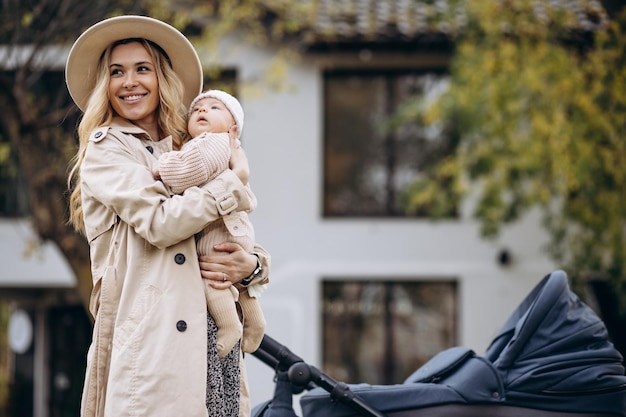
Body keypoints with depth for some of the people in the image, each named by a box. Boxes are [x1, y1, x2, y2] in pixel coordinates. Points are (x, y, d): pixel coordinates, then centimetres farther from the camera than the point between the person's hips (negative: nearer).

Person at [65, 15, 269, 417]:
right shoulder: (105, 149, 4)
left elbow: (242, 242, 21)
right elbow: (159, 222, -12)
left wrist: (252, 264, -3)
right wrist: (232, 188, 1)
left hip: (214, 339, 6)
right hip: (150, 343, -6)